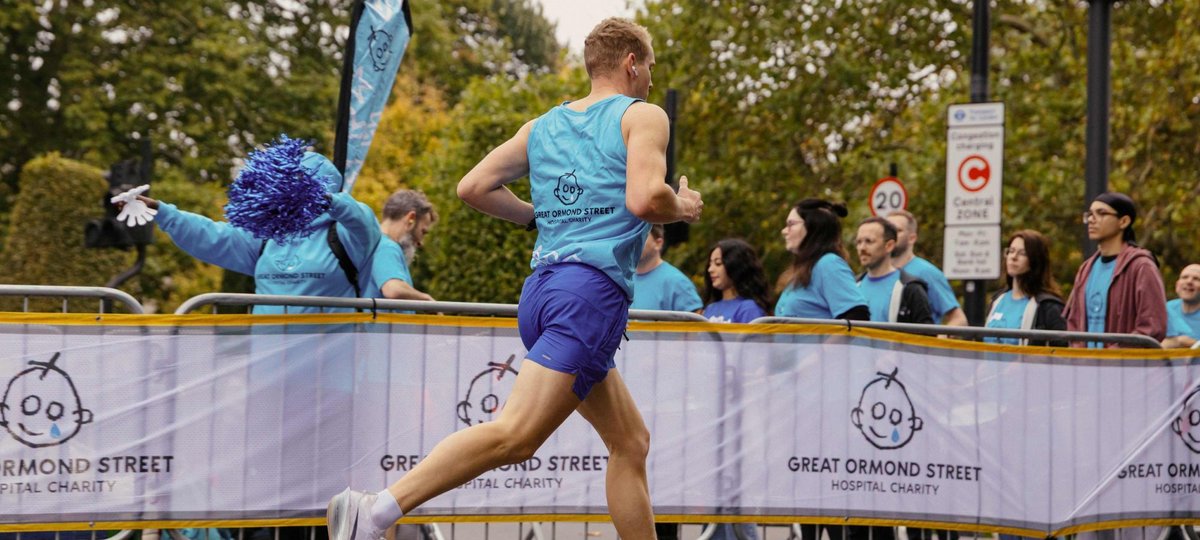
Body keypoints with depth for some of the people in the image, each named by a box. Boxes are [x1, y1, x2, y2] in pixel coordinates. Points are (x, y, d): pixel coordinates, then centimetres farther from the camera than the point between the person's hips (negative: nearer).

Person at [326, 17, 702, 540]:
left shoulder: (542, 125, 21)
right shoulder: (643, 115, 2)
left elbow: (473, 188, 16)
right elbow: (643, 199, -14)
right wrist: (683, 209, 7)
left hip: (542, 287, 9)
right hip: (592, 289, -9)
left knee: (630, 443, 15)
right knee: (515, 435, -19)